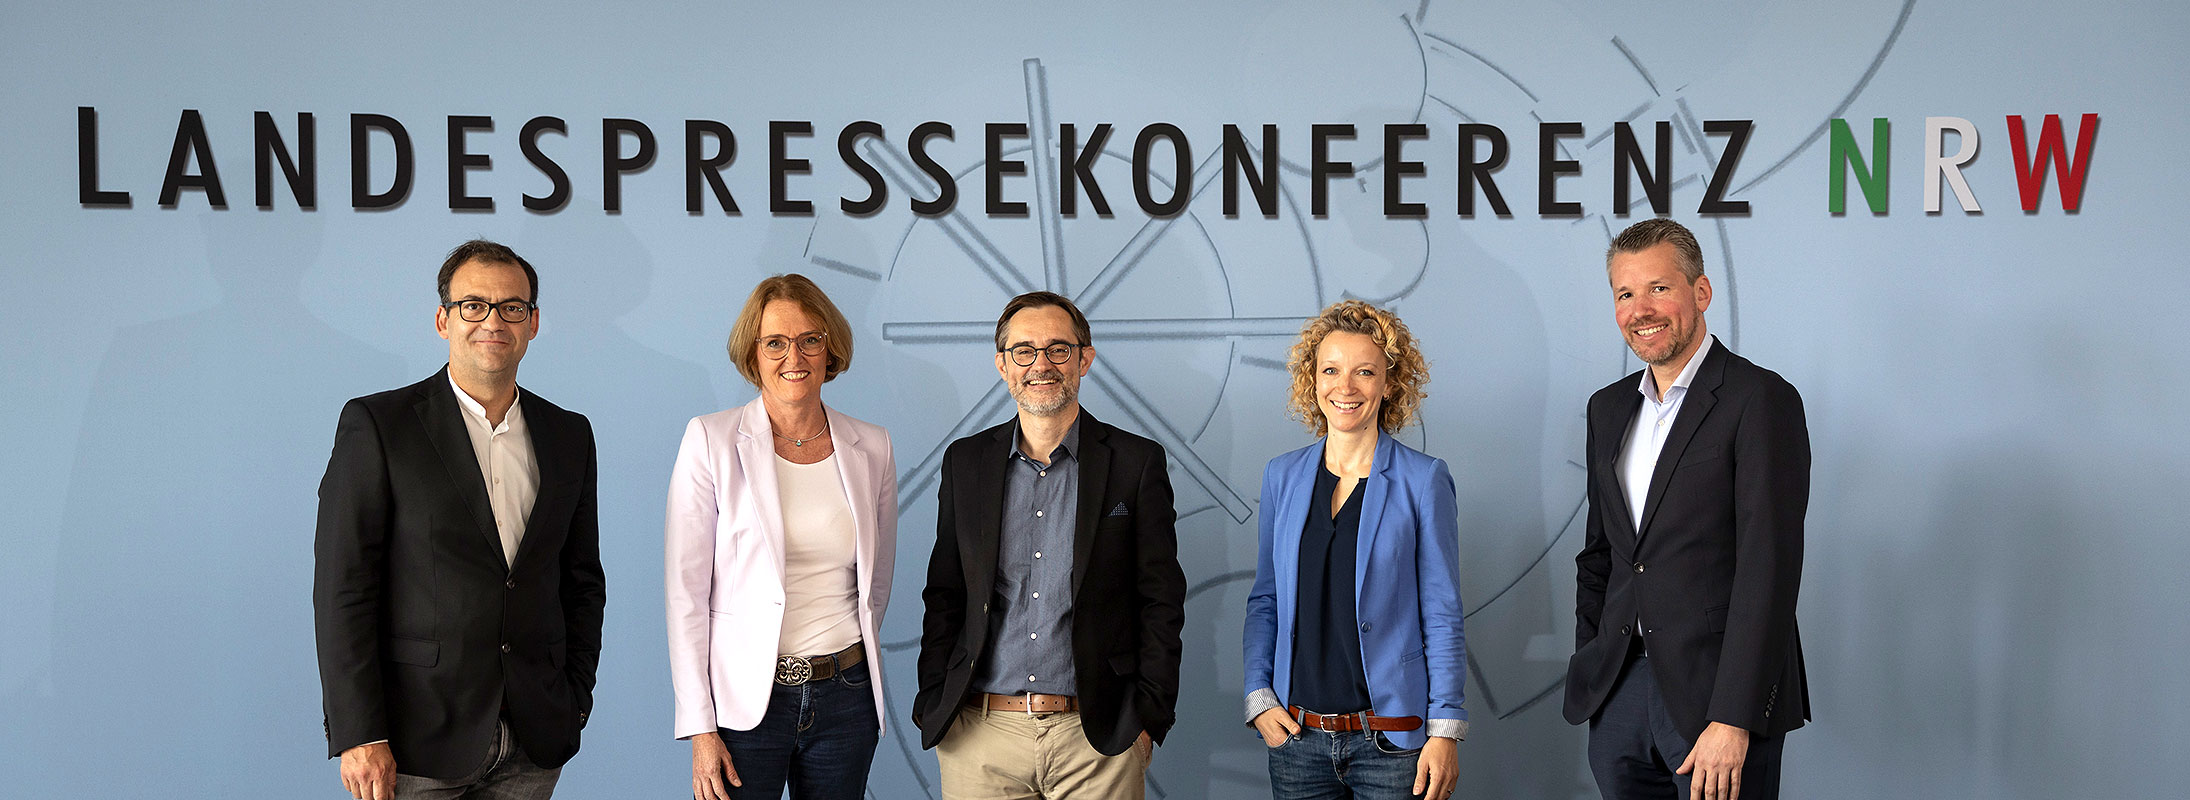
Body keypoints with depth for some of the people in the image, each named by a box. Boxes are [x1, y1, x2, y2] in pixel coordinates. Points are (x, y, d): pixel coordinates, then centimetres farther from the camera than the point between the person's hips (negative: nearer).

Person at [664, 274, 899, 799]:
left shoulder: (872, 449, 4)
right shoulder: (711, 441, -4)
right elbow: (686, 591, -6)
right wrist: (699, 726, -10)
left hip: (847, 698, 3)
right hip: (745, 698, -3)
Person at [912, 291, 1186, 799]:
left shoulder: (1137, 462, 1)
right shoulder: (965, 461, 8)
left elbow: (1161, 603, 1)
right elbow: (943, 598, 11)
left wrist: (1148, 718, -4)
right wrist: (934, 710, 3)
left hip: (1098, 740, -2)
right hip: (980, 736, 2)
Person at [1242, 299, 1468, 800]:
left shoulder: (1423, 481, -3)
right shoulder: (1282, 476, 7)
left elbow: (1442, 616, -3)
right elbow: (1265, 600, 13)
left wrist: (1445, 731, -8)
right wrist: (1259, 697, 1)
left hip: (1393, 741, -3)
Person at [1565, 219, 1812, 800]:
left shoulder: (1760, 399, -8)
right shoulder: (1609, 408, 14)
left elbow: (1768, 567, -14)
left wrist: (1732, 719, -19)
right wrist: (1589, 675, 11)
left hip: (1717, 695, -6)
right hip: (1619, 695, 6)